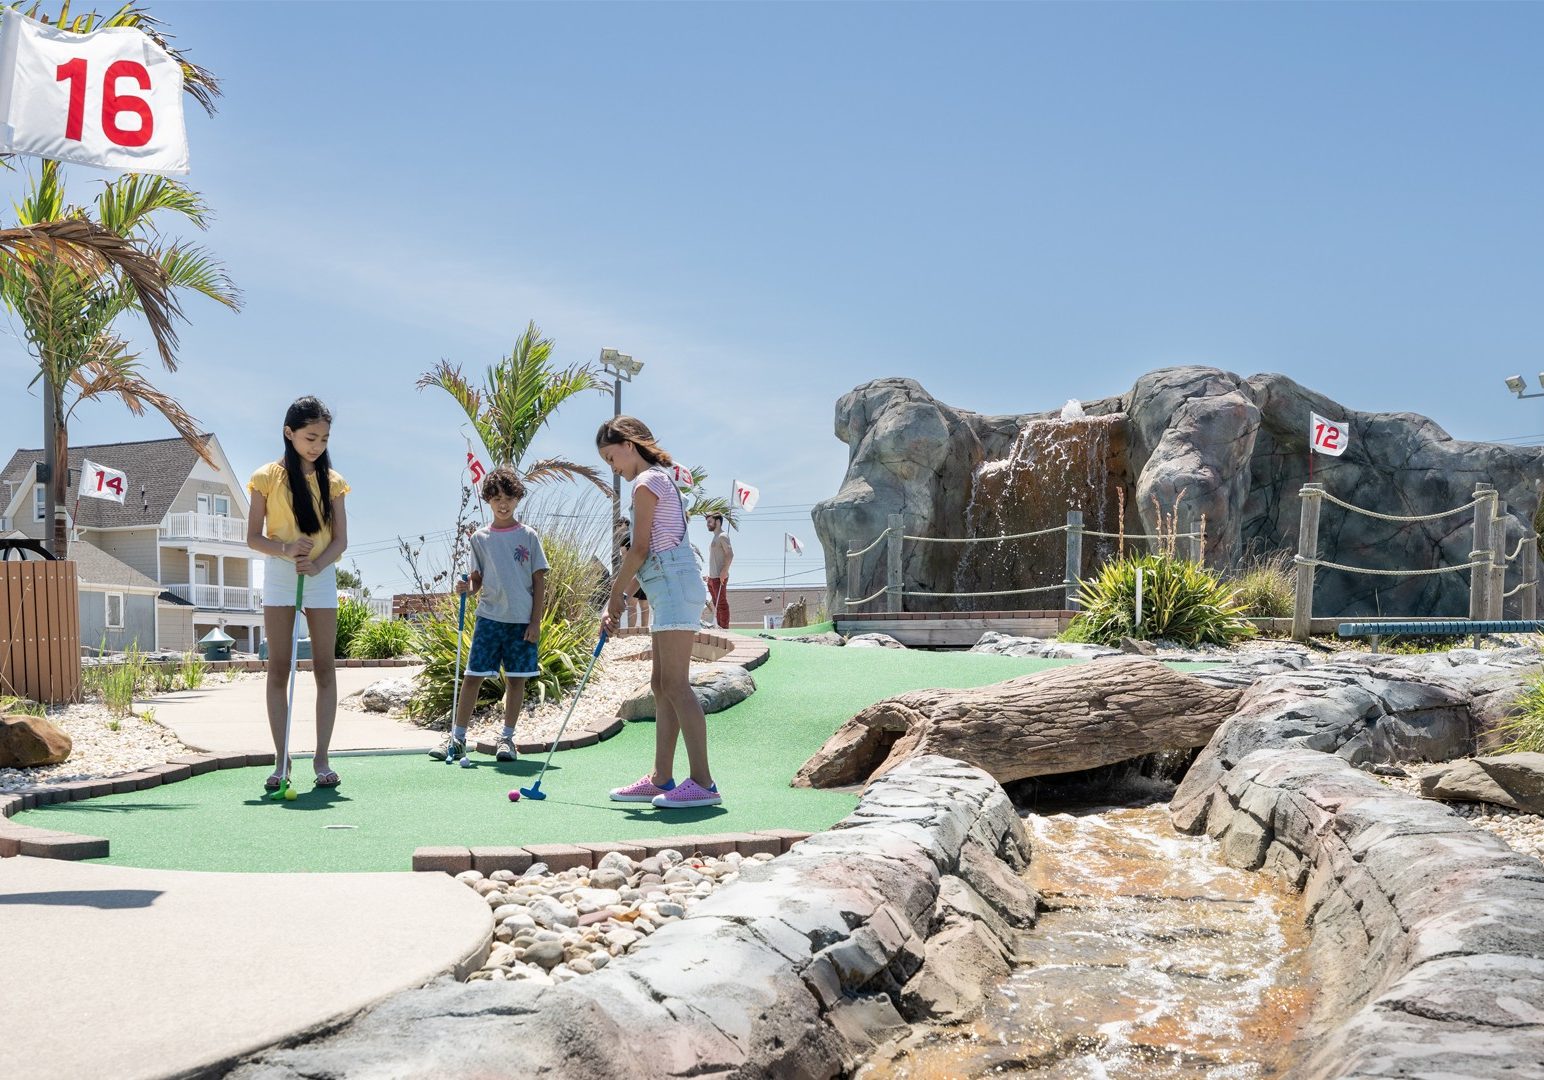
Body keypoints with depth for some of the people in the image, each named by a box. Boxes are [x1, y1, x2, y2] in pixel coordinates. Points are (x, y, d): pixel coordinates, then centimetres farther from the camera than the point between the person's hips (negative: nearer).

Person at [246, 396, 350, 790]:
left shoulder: (332, 481, 6)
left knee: (325, 667, -1)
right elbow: (253, 537, -1)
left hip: (322, 576, 2)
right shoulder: (268, 477, 0)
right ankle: (281, 760, 3)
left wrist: (316, 564, -17)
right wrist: (285, 549, -20)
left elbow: (340, 540, 2)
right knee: (278, 668, -1)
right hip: (278, 576, -1)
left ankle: (321, 758, 4)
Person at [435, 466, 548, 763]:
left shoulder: (528, 536, 3)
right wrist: (467, 587, -13)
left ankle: (507, 738, 15)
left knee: (516, 678, 4)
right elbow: (477, 578, 11)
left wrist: (536, 621, -3)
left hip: (522, 619, -1)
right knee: (473, 676, -2)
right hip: (489, 616, 1)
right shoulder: (480, 538, 7)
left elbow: (539, 581, 2)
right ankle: (457, 738, 5)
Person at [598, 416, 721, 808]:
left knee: (675, 684, -12)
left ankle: (703, 783, -13)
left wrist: (616, 595, -3)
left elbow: (640, 549, -12)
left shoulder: (645, 483, -8)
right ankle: (661, 779, 13)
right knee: (661, 685, 10)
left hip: (674, 583, -11)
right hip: (672, 587, 11)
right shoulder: (658, 479, 22)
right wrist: (621, 597, 17)